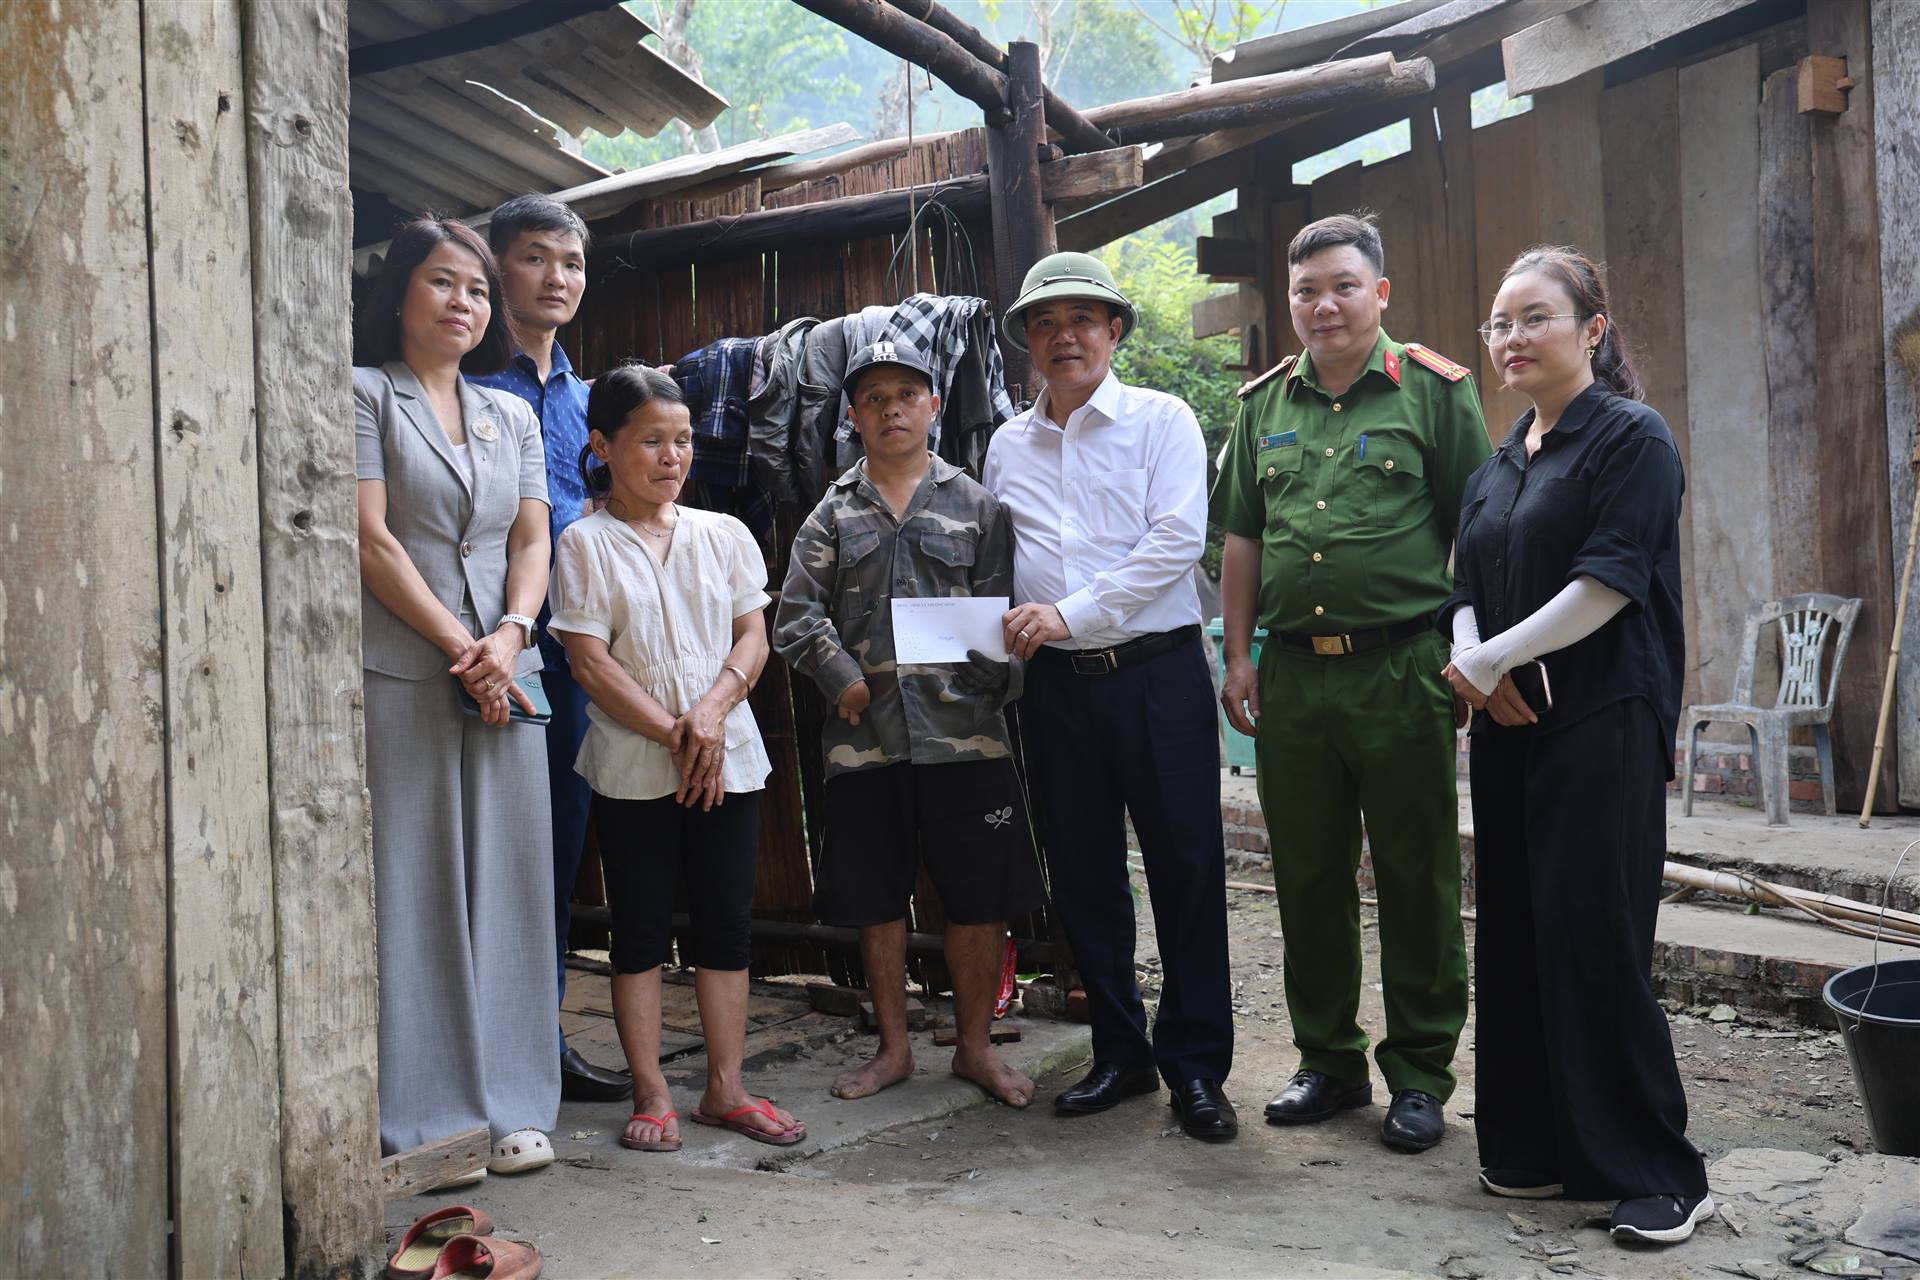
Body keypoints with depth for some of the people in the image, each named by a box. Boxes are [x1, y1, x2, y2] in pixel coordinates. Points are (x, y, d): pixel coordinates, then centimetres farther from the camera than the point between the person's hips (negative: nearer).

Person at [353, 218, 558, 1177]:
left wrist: (509, 636, -8)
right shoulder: (366, 395, 3)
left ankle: (510, 1105, 13)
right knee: (413, 885, -3)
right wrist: (460, 647, -11)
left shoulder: (512, 416, 19)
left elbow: (532, 540, 10)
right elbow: (370, 539, -6)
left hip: (503, 671, 5)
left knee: (505, 880, 5)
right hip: (400, 670, -4)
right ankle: (425, 1114, 4)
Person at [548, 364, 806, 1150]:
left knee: (726, 925, 7)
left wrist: (711, 711, -14)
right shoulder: (586, 543, -3)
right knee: (641, 931, 5)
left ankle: (725, 1087, 18)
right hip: (631, 767, -3)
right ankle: (651, 1095, 15)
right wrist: (675, 737, -12)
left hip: (729, 759, 3)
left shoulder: (724, 536, 8)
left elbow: (752, 639, 4)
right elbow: (590, 661, -8)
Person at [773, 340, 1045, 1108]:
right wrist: (843, 677, -9)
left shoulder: (975, 505, 8)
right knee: (876, 899, 10)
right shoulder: (833, 515, 11)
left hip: (964, 731, -1)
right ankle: (893, 1048, 25)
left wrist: (993, 687, -9)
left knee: (979, 899, 3)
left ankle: (975, 1045, 20)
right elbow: (796, 615, 5)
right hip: (865, 737, 1)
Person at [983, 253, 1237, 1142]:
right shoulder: (1007, 446, 13)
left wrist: (1071, 613, -15)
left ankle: (1196, 1066, 12)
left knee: (1186, 870, 0)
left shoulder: (1161, 420, 1)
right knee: (1083, 876, 9)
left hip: (1157, 674, -4)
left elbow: (1176, 541, -11)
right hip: (1057, 685, 4)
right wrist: (1004, 632, 0)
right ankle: (1121, 1053, 24)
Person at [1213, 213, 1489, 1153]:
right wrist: (1238, 656, 8)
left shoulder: (1434, 391, 0)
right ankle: (1330, 1061, 26)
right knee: (1308, 876, 11)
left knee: (1416, 880, 4)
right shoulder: (1264, 405, 12)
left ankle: (1420, 1074, 18)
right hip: (1292, 673, 4)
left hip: (1401, 667, -4)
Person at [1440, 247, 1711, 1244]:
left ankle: (1655, 1173, 5)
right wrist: (1470, 659, -6)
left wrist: (1493, 659, -12)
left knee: (1593, 939, -8)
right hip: (1508, 725, 7)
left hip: (1602, 723, -7)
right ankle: (1536, 1146, 21)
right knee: (1516, 935, 9)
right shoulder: (1498, 465, 17)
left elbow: (1609, 581, -14)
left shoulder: (1632, 438, -5)